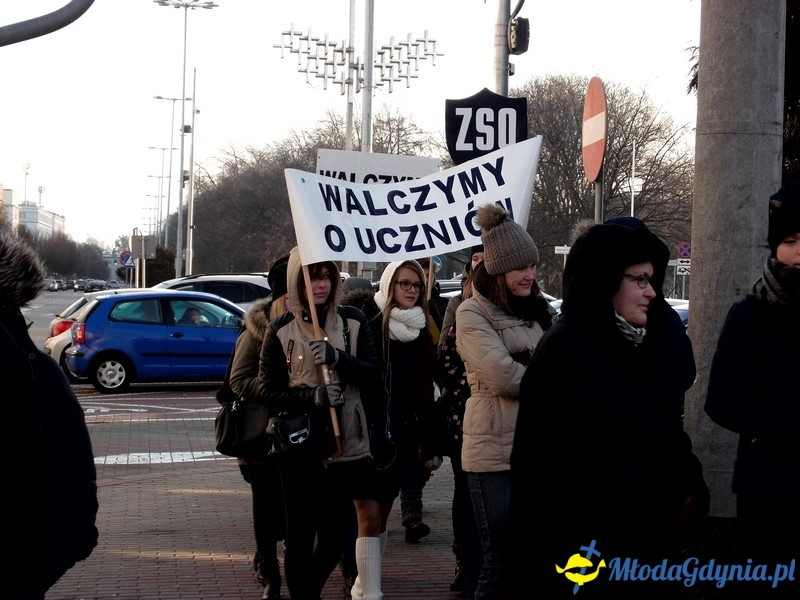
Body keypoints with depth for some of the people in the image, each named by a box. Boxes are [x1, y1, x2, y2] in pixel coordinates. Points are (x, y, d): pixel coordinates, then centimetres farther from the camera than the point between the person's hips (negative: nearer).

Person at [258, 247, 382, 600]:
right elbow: (269, 390, -1)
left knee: (335, 532, 7)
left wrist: (337, 358, -18)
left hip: (344, 442, 2)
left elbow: (373, 374, -1)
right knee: (301, 533, 2)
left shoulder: (353, 321, 4)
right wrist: (313, 396, -17)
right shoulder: (281, 330, 0)